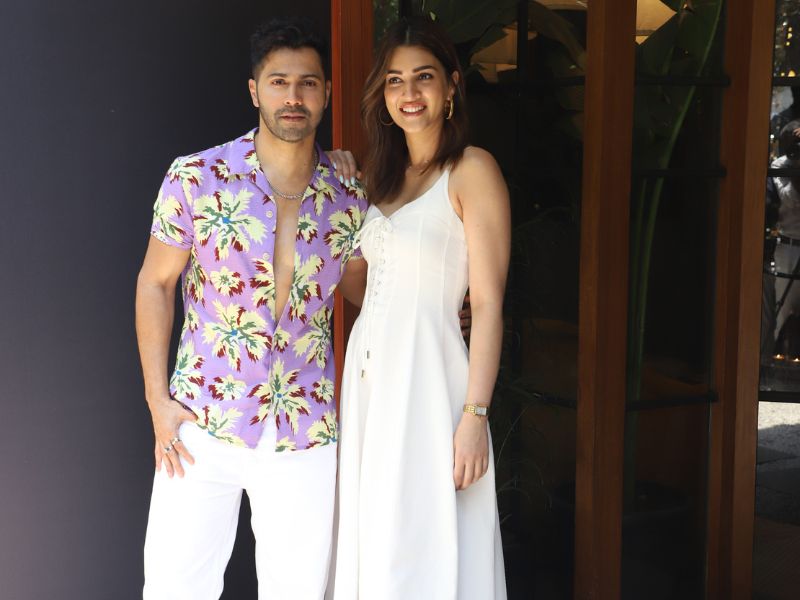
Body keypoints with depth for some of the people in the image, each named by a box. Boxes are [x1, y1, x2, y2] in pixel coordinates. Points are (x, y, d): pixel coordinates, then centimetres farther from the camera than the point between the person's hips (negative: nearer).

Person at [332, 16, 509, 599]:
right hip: (369, 378, 7)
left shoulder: (472, 169, -7)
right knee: (375, 546, 13)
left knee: (425, 553, 0)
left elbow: (489, 304, -12)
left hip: (427, 378, -7)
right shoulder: (385, 175, 16)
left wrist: (475, 416, -17)